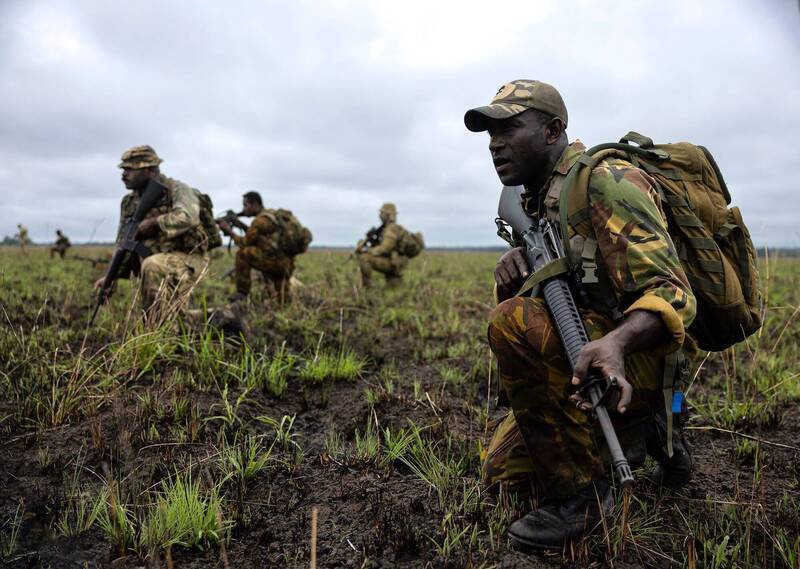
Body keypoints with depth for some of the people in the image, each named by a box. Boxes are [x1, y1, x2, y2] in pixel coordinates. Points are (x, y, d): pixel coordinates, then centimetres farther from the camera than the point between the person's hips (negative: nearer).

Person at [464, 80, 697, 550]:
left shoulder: (606, 181, -15)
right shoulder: (539, 201, 12)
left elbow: (672, 294, -24)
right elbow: (519, 297, 12)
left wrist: (616, 340, -45)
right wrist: (512, 272, -12)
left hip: (638, 359, -9)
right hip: (583, 364, 9)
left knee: (514, 324, -33)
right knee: (503, 473, 14)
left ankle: (577, 495, -17)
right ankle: (643, 433, 24)